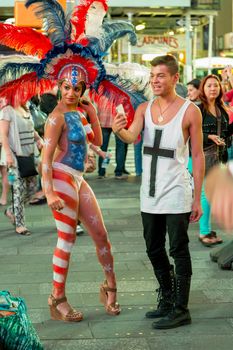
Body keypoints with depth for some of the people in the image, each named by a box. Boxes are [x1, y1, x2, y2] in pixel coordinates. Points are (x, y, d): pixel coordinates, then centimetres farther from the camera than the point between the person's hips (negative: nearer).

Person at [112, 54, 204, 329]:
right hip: (150, 193, 6)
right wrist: (118, 131, -36)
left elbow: (198, 155, -6)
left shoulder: (190, 111, -7)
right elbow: (132, 137, -11)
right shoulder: (144, 109, 5)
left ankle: (181, 309, 7)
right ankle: (167, 301, 30)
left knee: (179, 251, -2)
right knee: (154, 250, 14)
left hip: (176, 193, -5)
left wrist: (197, 198, -7)